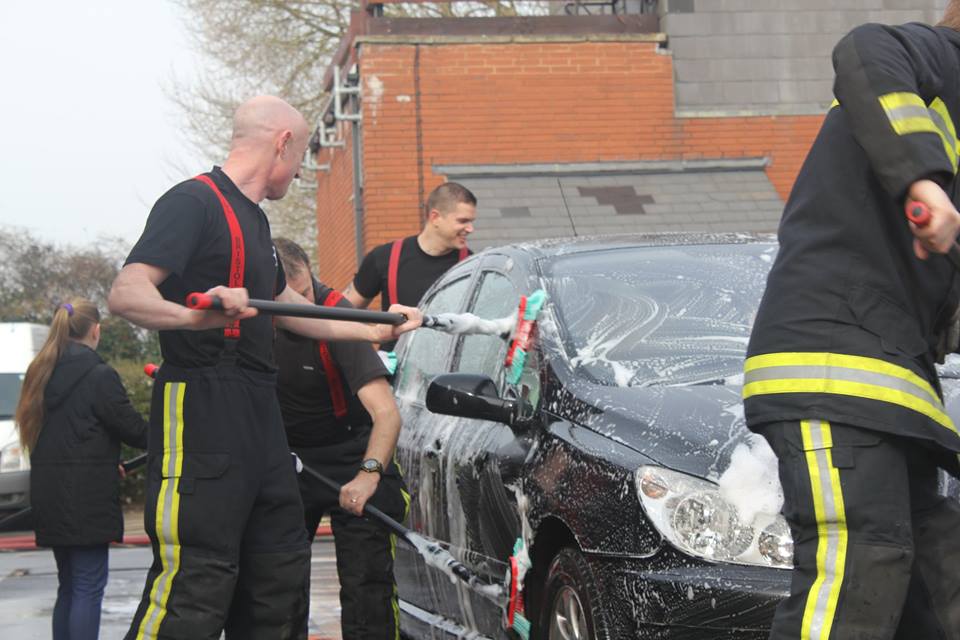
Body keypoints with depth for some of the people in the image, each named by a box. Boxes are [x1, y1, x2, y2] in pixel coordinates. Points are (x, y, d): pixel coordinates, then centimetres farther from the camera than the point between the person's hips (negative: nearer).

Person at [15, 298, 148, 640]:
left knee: (69, 586, 16)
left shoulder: (41, 374, 11)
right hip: (86, 496, -7)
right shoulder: (99, 376, -12)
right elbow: (132, 428, -9)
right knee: (89, 587, -6)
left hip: (48, 494, 8)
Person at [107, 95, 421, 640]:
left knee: (281, 573, 14)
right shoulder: (194, 202, -8)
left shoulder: (253, 219, 22)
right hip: (201, 408, -10)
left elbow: (291, 310, 36)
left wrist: (376, 329, 43)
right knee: (193, 592, -17)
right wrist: (195, 315, -40)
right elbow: (125, 295, -21)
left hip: (259, 413, 10)